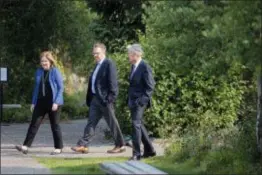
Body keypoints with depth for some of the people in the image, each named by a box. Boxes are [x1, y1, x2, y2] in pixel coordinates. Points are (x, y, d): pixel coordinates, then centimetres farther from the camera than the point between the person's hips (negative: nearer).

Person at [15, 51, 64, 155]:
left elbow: (61, 88, -8)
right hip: (41, 102, 5)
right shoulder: (39, 72, 8)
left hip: (53, 103, -5)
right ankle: (26, 146, -7)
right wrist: (33, 102, 11)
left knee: (55, 125, 3)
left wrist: (56, 102, -16)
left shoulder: (55, 72, -8)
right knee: (34, 124, -2)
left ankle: (58, 148, 14)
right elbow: (36, 87, 15)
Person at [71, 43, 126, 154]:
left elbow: (112, 82, -15)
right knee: (91, 122, 4)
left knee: (112, 123, 1)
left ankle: (120, 145, 11)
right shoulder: (98, 65, 16)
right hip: (95, 98, 8)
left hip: (105, 99, -8)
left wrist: (110, 98, -19)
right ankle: (83, 145, 1)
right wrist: (89, 98, 12)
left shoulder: (109, 64, -9)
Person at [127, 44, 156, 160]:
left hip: (140, 101, -9)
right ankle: (149, 150, 26)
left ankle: (136, 153, -13)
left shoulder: (145, 67, -14)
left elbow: (150, 86, -15)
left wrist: (142, 100, -19)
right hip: (133, 101, 9)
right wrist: (129, 100, 15)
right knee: (139, 124, 14)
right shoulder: (133, 66, 12)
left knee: (136, 124, -14)